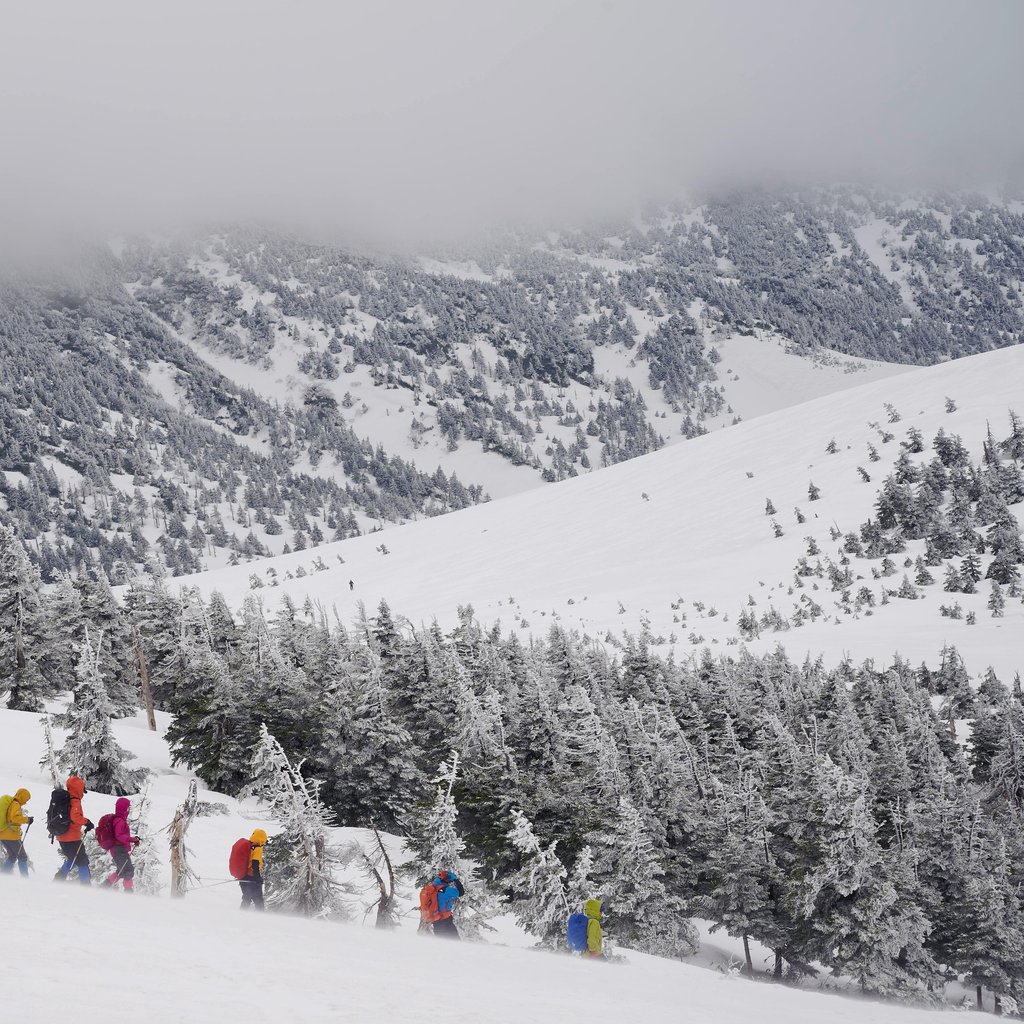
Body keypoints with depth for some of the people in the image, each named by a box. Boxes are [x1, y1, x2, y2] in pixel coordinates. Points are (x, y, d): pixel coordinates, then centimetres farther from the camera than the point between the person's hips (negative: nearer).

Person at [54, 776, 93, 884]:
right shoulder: (75, 801, -17)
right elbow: (75, 817, -32)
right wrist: (86, 822, -18)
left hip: (61, 837, 8)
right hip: (72, 838, -8)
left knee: (72, 859, 27)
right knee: (83, 862, 0)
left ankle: (58, 879, 20)